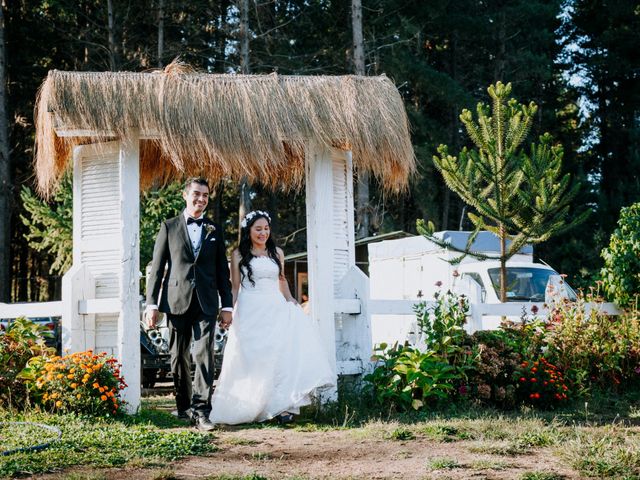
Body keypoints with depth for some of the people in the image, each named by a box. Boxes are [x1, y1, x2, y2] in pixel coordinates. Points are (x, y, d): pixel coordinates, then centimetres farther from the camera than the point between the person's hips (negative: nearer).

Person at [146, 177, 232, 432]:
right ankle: (183, 405, 20)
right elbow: (157, 268, 5)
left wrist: (227, 305, 8)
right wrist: (152, 303, -2)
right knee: (179, 358, 7)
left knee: (204, 355, -11)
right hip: (177, 302, 0)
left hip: (206, 303, 0)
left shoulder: (215, 230, 13)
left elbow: (222, 270, 13)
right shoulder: (169, 227, 7)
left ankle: (200, 410, -13)